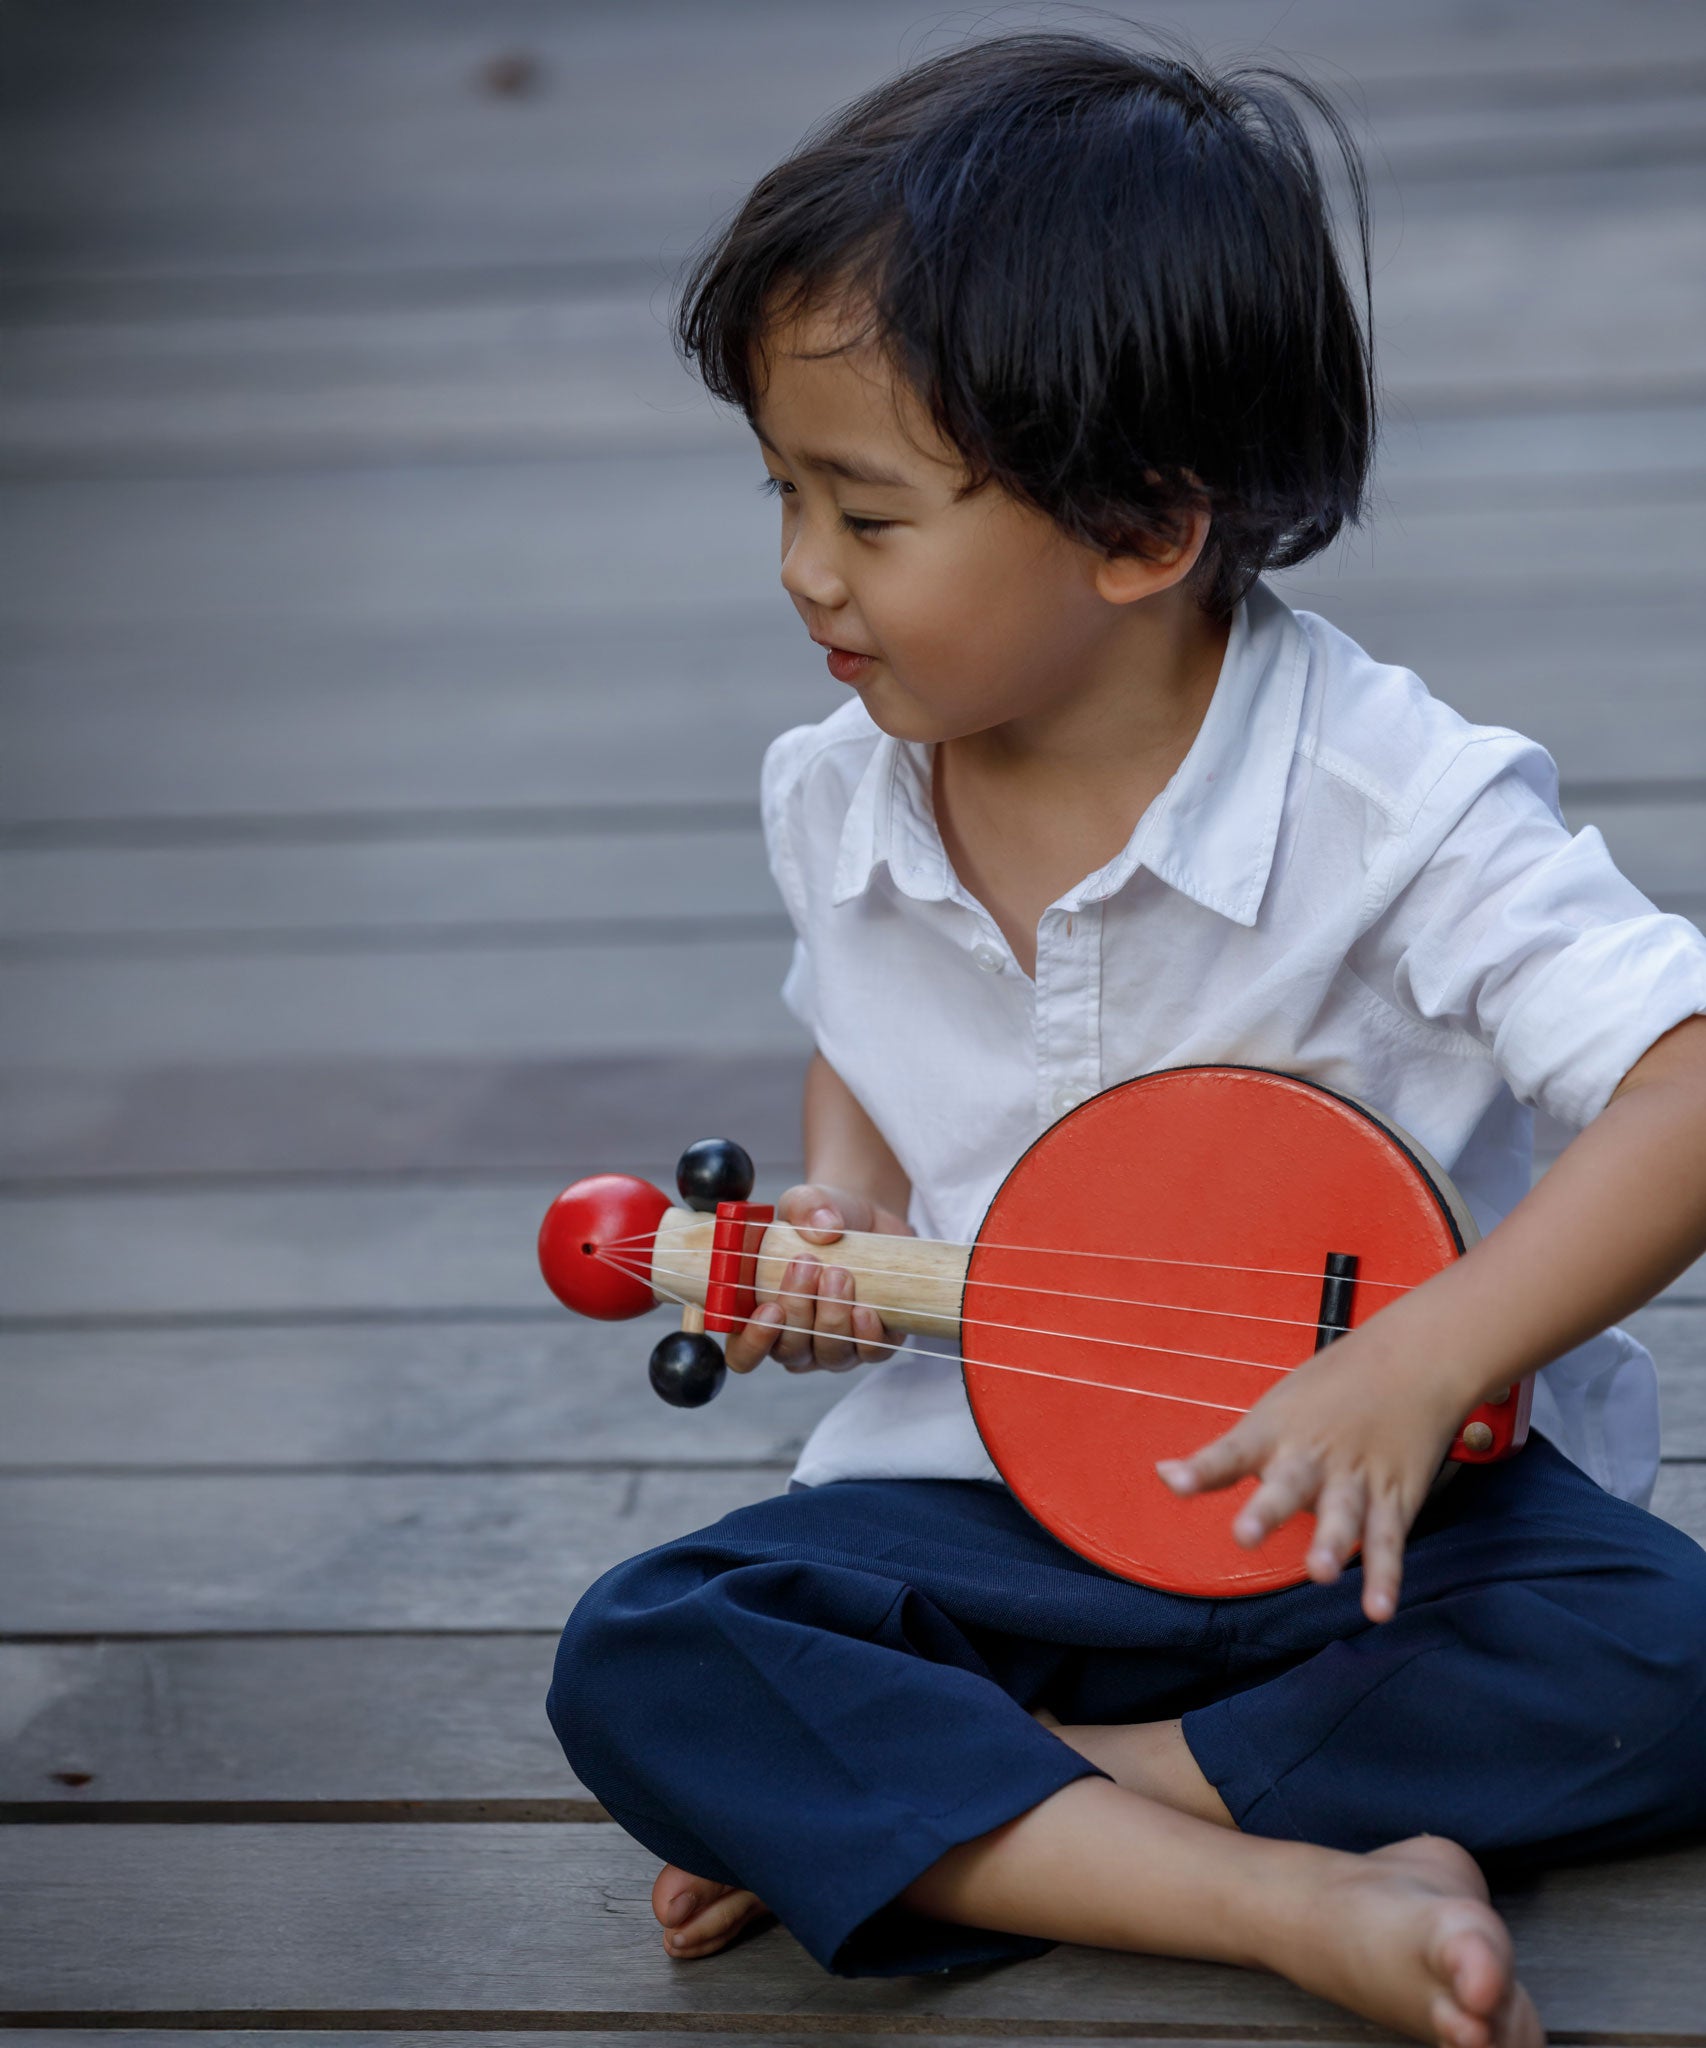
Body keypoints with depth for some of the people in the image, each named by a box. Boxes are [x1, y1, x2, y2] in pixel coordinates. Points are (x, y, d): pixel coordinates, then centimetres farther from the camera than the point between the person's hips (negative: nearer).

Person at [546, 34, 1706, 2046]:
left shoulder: (1395, 806, -18)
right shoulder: (835, 803, -1)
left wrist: (1419, 1365, -34)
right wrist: (836, 1216, -2)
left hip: (1375, 1500, -3)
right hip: (986, 1494, 3)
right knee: (634, 1665, -21)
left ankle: (911, 1819, -22)